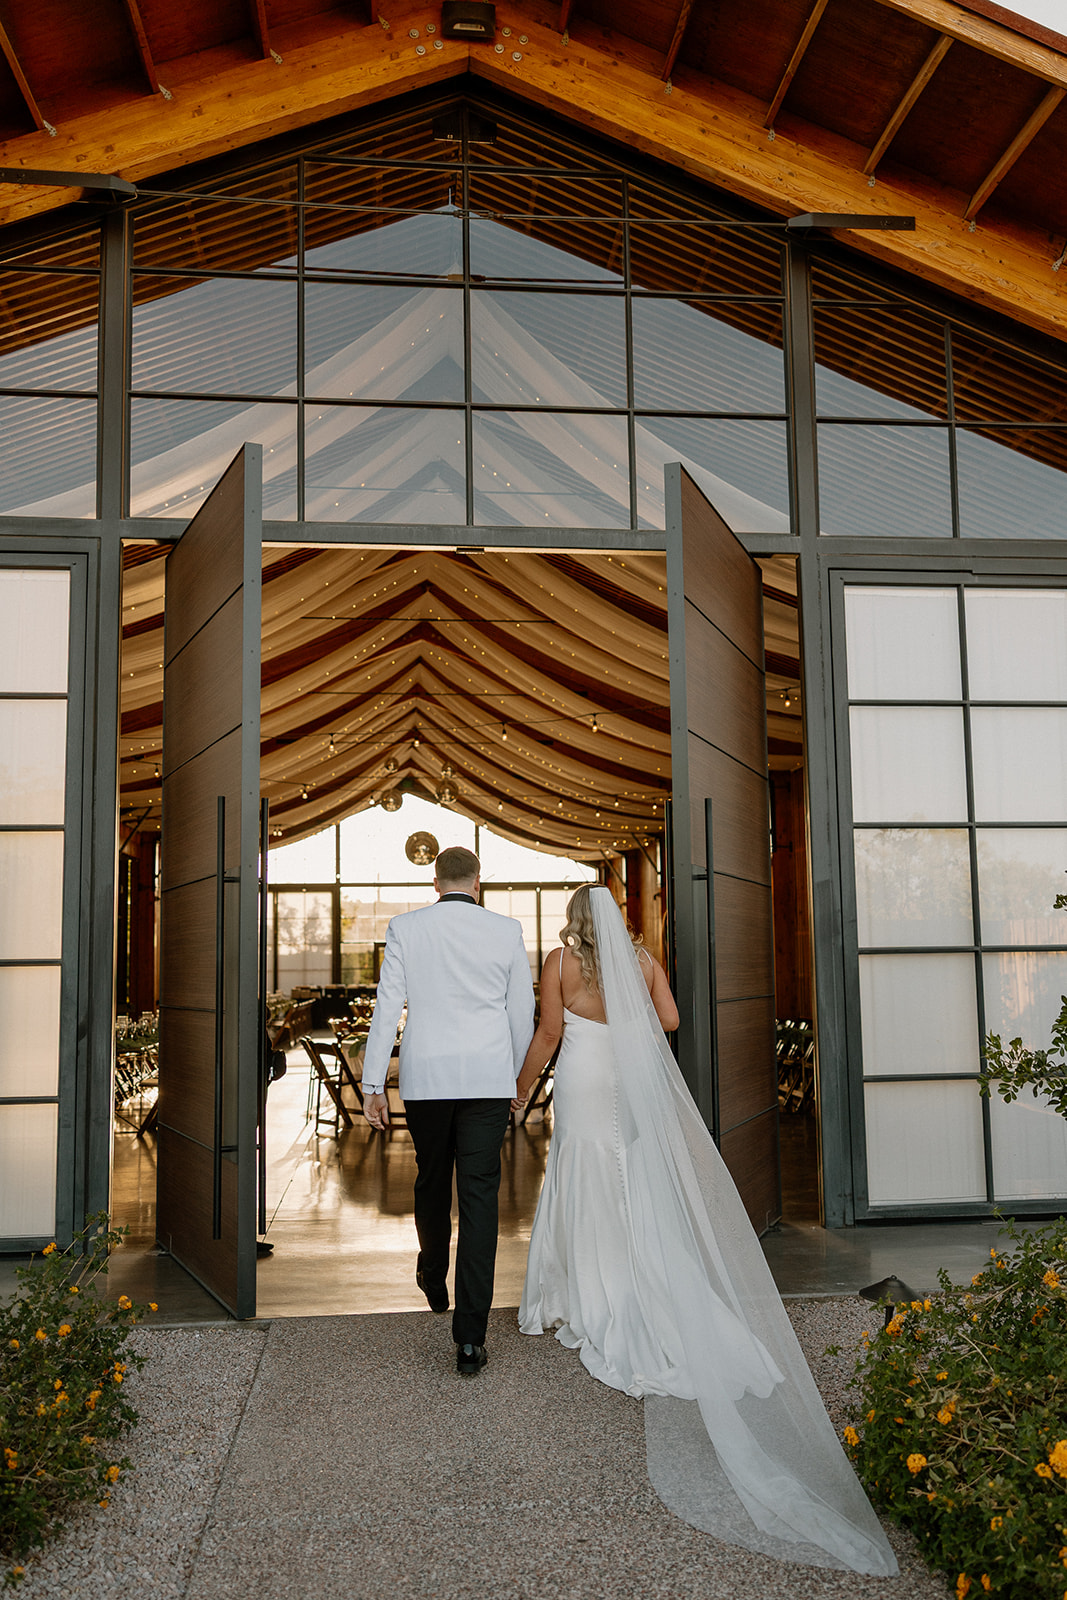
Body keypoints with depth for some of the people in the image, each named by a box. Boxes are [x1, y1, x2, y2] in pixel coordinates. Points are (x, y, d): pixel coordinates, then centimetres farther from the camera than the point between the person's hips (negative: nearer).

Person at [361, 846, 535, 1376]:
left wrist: (372, 1085, 0)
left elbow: (387, 1008, -4)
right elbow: (521, 1014, 5)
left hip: (424, 1078, 1)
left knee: (431, 1180, 22)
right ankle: (470, 1337, -2)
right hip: (487, 1079, -1)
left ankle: (433, 1282, 46)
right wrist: (514, 1075, 20)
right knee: (479, 1197, 0)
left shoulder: (405, 928, -1)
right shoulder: (506, 931, 0)